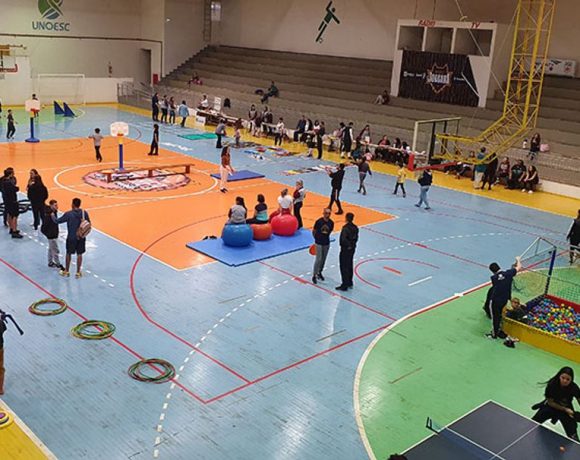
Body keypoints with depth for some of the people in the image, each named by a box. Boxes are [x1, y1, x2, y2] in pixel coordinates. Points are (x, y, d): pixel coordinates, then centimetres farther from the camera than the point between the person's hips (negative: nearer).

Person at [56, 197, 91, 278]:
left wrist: (53, 216, 12)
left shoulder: (68, 214, -16)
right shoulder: (84, 213, -7)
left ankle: (66, 271, 27)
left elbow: (58, 221, -7)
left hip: (71, 237, -2)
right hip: (81, 237, 3)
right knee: (79, 254, 11)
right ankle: (78, 272, 19)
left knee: (68, 254, 15)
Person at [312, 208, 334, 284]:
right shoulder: (318, 221, -16)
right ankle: (314, 275, 3)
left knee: (323, 259, 13)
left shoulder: (331, 223, -5)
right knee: (318, 259, -6)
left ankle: (319, 272, 31)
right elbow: (313, 231, -2)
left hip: (326, 243, 4)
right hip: (318, 243, -4)